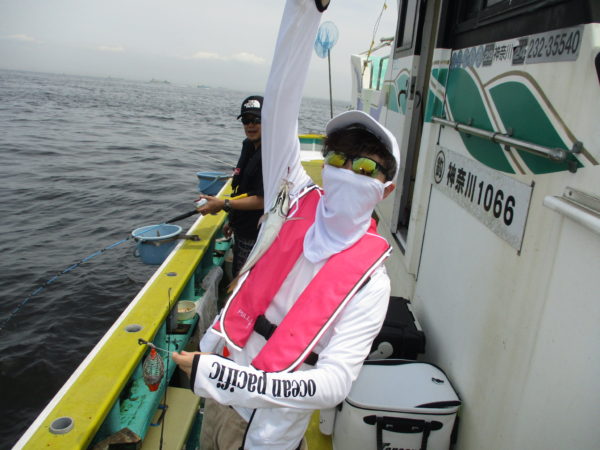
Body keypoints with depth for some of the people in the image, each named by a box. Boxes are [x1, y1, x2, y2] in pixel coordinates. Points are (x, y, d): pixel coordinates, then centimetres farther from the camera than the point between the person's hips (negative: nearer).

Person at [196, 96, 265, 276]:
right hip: (242, 231, 10)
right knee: (237, 277, 26)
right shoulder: (249, 148, 8)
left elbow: (262, 200, -26)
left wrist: (223, 204, -25)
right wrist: (233, 220, 19)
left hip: (256, 236, -10)